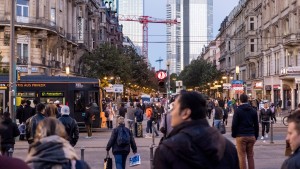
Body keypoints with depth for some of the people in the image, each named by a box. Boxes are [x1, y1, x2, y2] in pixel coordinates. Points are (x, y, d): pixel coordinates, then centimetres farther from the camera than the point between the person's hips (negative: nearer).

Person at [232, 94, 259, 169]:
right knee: (250, 156, 10)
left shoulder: (238, 110, -5)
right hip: (251, 136, 4)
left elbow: (234, 124, -8)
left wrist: (233, 134, 4)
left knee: (242, 156, -2)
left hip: (241, 136, -4)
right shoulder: (253, 111, 8)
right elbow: (256, 125, 10)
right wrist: (256, 136, 17)